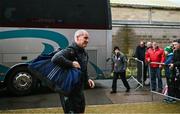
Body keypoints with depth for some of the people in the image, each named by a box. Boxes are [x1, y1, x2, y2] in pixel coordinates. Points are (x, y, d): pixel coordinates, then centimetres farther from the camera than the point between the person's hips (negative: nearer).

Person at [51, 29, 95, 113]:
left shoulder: (84, 53, 10)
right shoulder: (71, 50, -21)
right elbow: (55, 58, -38)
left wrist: (87, 79, 8)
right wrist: (71, 63, -34)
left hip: (79, 88, 10)